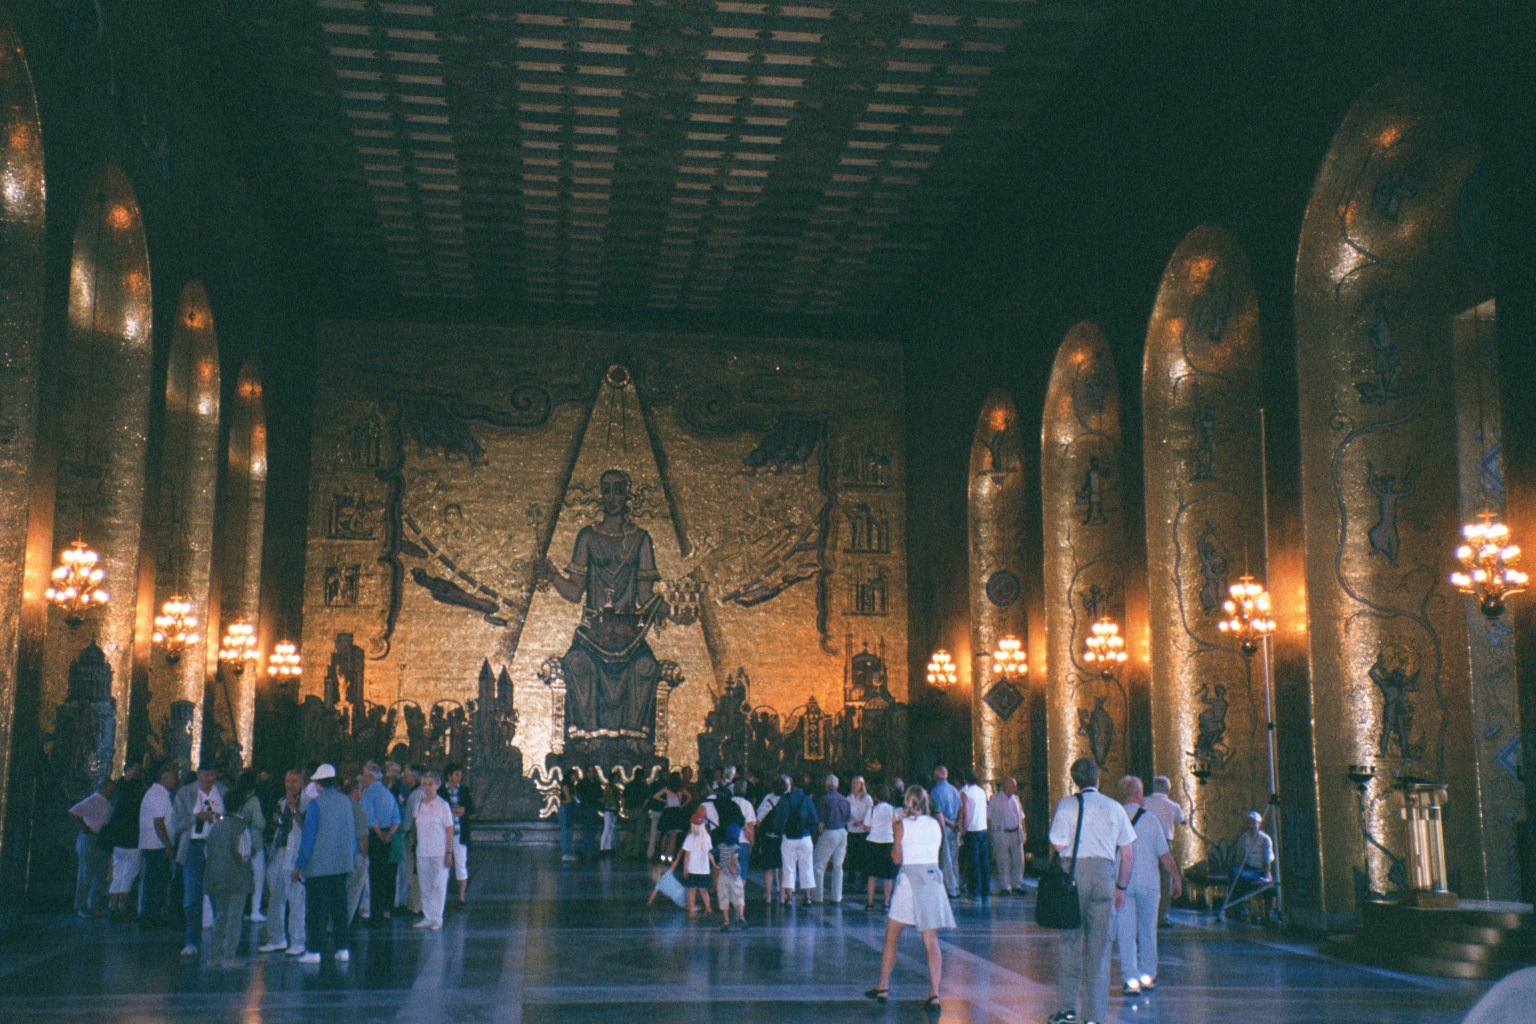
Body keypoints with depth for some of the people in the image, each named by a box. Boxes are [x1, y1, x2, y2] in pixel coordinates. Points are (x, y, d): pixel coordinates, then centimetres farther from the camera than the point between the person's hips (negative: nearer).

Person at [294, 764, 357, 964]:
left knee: (316, 909, 0)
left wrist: (299, 865, -5)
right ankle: (342, 949, 10)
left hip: (318, 865, -5)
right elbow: (353, 834, 12)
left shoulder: (316, 803, -10)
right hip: (342, 864, 5)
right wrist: (351, 856, 23)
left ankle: (314, 951, 1)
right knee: (339, 906, 10)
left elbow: (308, 836, -11)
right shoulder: (346, 801, 6)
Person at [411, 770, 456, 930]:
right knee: (424, 887, 9)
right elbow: (415, 825, 17)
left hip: (439, 852, -5)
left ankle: (437, 919, 5)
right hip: (422, 852, 5)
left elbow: (449, 830, -6)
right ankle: (427, 917, 17)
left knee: (439, 886, -1)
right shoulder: (419, 805, 9)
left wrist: (449, 853, -10)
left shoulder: (443, 805, -5)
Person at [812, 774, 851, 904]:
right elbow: (849, 817, 9)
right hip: (842, 833, 5)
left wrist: (820, 834, 2)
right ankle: (836, 896, 12)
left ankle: (817, 896, 1)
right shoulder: (844, 799, 5)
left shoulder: (823, 799, -10)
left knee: (818, 865, 3)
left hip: (829, 833, -5)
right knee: (838, 865, 11)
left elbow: (820, 821, -12)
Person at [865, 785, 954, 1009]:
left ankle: (883, 987, 14)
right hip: (934, 878, 3)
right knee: (932, 942, 3)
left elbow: (897, 858, -2)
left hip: (910, 878, -3)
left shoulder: (902, 825, -3)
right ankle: (934, 993, -7)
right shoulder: (936, 824, 8)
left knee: (891, 937, 10)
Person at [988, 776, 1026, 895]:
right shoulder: (994, 799, -1)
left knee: (1019, 860, 3)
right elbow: (988, 818, -1)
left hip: (1016, 833, 5)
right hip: (1001, 834, -5)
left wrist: (1023, 832, 11)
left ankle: (1017, 885, 15)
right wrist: (989, 835, -7)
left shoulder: (1015, 798, 14)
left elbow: (1021, 817, 18)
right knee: (1003, 862, -1)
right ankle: (1006, 887, 6)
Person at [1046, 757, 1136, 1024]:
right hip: (1105, 875, 2)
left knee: (1070, 942, 7)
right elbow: (1126, 854, 9)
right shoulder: (1114, 807, 8)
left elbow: (1059, 845, -9)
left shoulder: (1066, 805, -1)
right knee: (1099, 947, 5)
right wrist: (1121, 887, 18)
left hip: (1074, 874, -2)